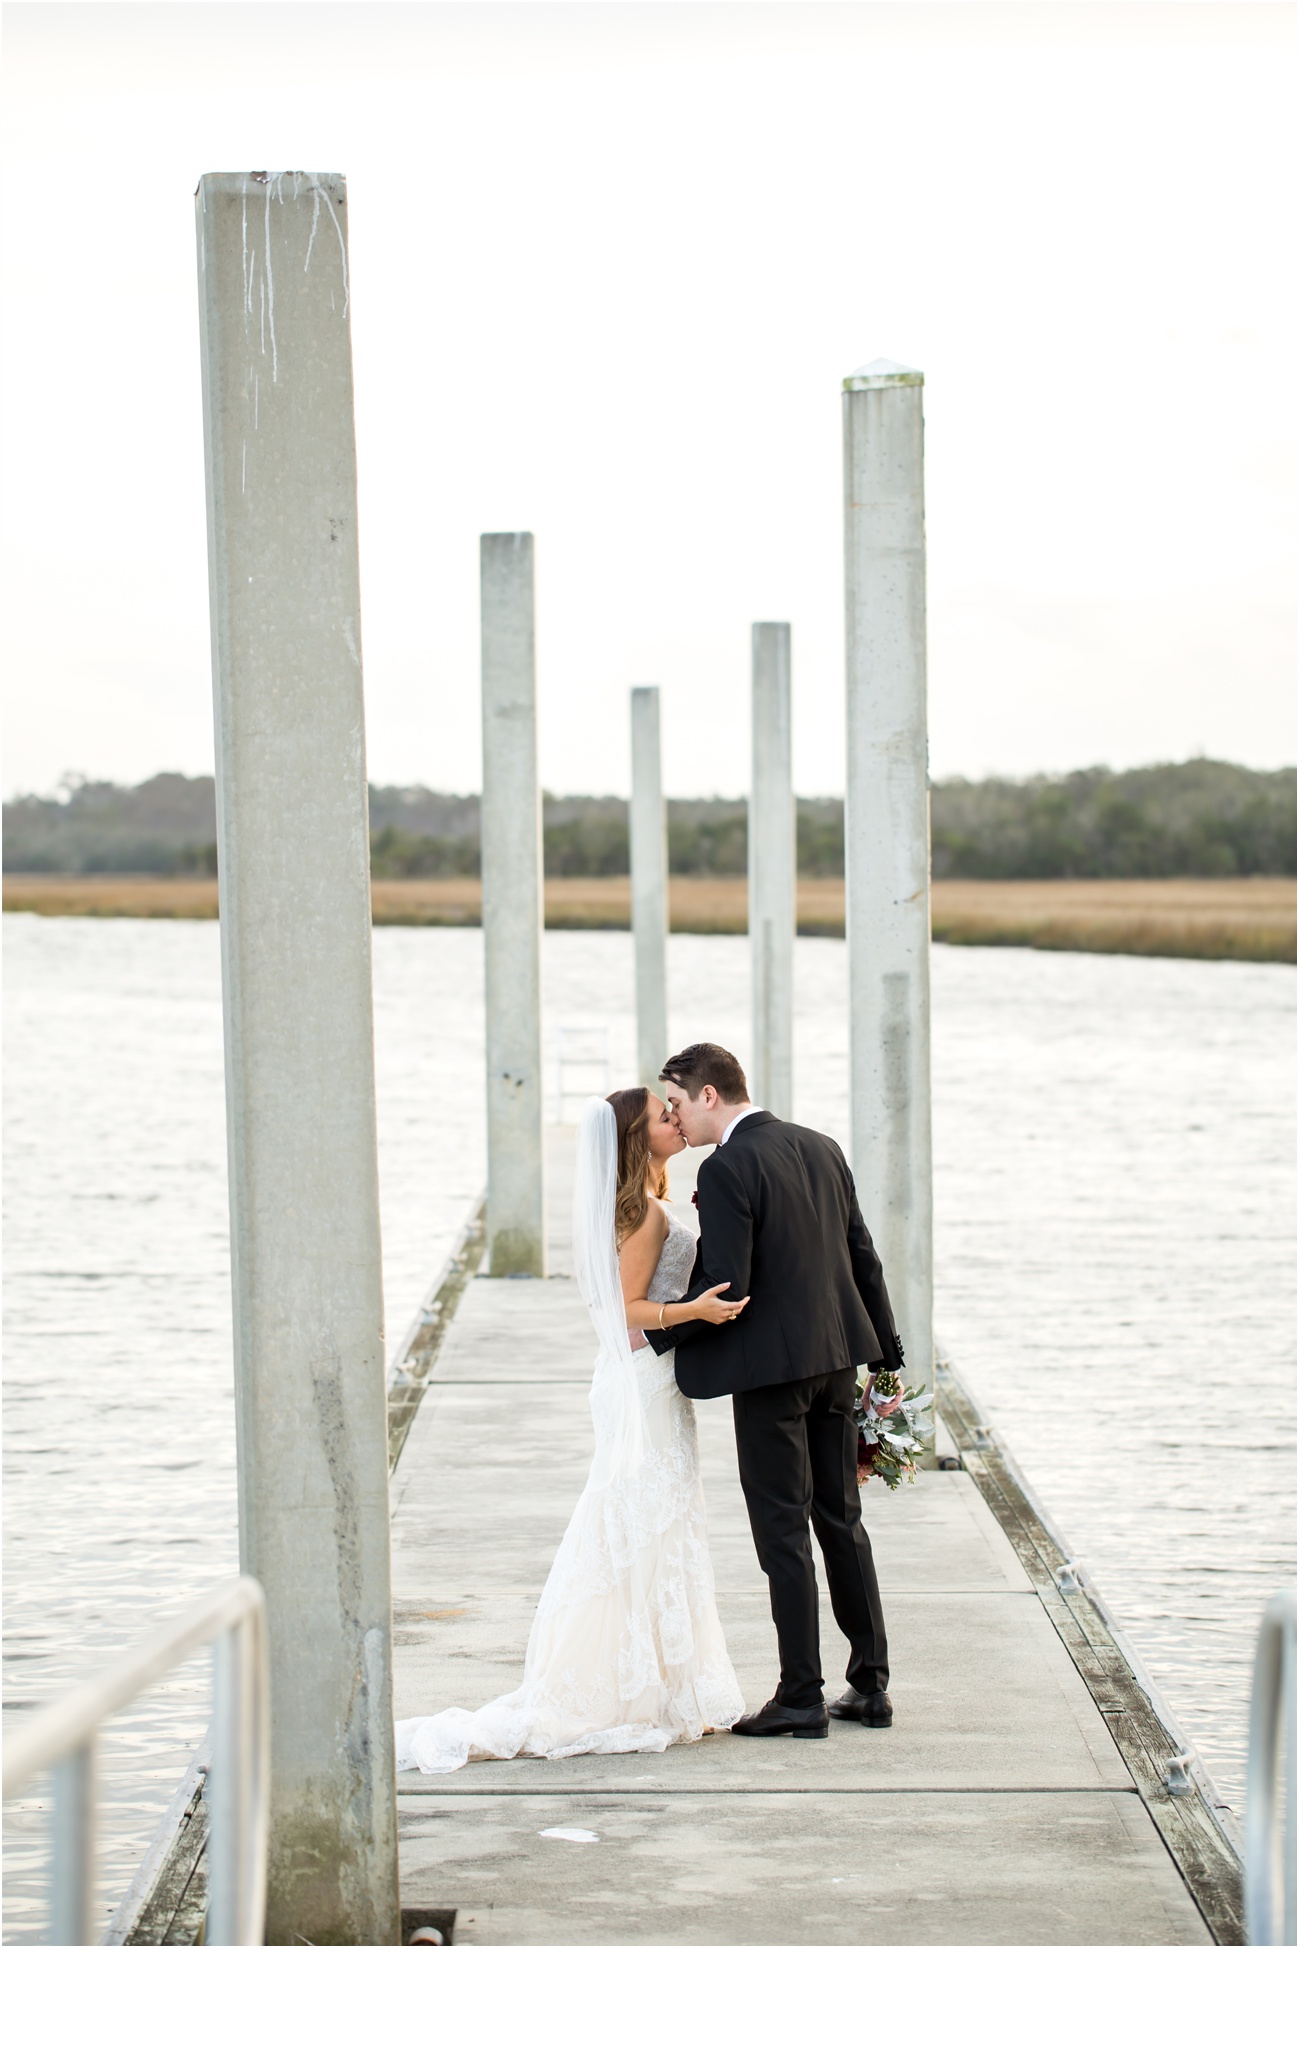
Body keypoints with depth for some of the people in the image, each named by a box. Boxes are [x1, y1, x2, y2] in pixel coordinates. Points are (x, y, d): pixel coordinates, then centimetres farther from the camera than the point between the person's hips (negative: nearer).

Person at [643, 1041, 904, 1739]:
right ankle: (869, 1686, 19)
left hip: (771, 1367, -8)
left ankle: (801, 1698, 4)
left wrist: (653, 1332, -5)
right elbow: (864, 1259, 12)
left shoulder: (726, 1169, -15)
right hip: (837, 1357, 8)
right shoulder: (821, 1149, 9)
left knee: (783, 1532, 0)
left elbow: (723, 1287, -20)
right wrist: (889, 1360, 16)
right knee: (841, 1518, 15)